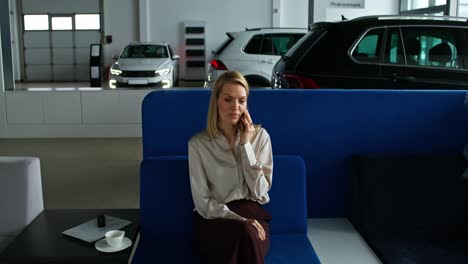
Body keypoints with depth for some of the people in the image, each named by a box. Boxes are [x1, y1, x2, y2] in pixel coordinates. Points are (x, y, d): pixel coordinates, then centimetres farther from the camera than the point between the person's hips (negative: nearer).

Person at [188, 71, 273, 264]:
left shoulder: (260, 136, 1)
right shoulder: (198, 143, -4)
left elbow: (259, 192, -5)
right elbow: (202, 202, -6)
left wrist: (246, 145, -11)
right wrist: (239, 221, -19)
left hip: (251, 213, 2)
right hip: (213, 218, -2)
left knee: (248, 237, -33)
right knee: (243, 234, -35)